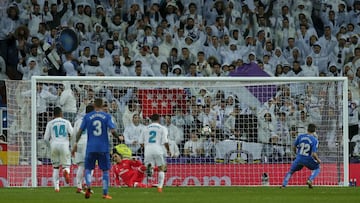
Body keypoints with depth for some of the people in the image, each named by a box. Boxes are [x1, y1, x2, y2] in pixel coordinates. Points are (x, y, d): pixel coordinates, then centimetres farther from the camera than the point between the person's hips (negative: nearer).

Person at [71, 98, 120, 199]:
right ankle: (105, 193, 4)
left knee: (88, 168, 10)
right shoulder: (107, 116, 0)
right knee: (105, 170, 8)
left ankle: (88, 186, -18)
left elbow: (80, 131, 2)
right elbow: (112, 131, -8)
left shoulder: (87, 117, 3)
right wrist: (119, 137, 11)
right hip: (103, 148, 0)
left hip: (91, 148, 0)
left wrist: (75, 144, 10)